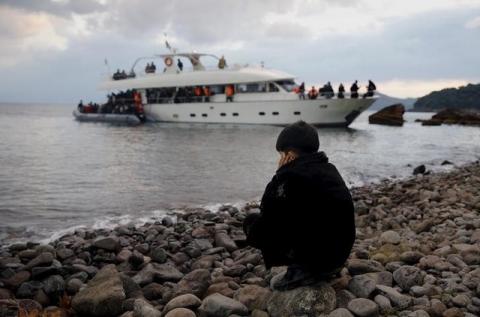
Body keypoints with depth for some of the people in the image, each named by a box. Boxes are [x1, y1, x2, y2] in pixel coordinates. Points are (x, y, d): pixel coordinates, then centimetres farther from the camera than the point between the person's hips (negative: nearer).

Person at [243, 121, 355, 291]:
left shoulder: (290, 175, -16)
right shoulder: (330, 169, 9)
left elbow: (267, 211, -7)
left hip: (314, 254, -8)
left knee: (252, 222, 4)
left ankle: (300, 269, -1)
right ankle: (323, 269, 19)